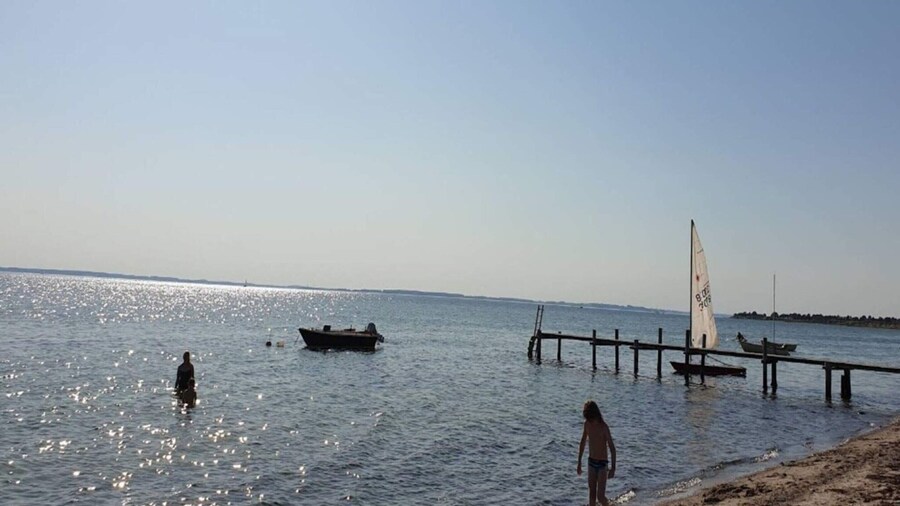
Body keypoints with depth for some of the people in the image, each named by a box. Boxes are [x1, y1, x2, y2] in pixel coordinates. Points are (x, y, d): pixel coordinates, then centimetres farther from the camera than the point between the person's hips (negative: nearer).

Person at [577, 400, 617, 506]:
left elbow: (612, 448, -18)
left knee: (600, 496, -7)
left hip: (602, 463, -5)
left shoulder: (603, 427, -19)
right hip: (591, 462, 5)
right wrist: (579, 462, 13)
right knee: (592, 494, 9)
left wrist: (613, 468, -21)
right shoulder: (587, 424, -2)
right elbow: (582, 442, 11)